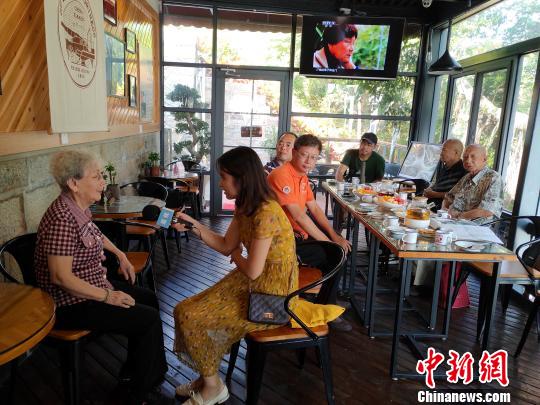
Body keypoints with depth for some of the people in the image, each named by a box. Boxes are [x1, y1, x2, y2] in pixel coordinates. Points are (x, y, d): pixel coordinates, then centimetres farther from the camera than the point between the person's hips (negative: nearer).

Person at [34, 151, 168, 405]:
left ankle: (133, 370, 30)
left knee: (148, 298, 15)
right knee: (150, 319, -11)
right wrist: (108, 296, -22)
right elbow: (61, 277, -29)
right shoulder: (62, 218, -27)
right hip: (72, 304, -10)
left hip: (92, 287, 10)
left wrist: (120, 255, 16)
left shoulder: (79, 208, 2)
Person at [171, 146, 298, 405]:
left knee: (192, 317, -7)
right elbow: (226, 246, 8)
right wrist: (193, 225, 0)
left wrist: (236, 256, -3)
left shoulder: (266, 214, -28)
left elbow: (252, 270, -25)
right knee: (186, 310, 5)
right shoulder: (245, 207, 2)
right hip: (251, 283, 9)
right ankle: (206, 378, 24)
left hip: (271, 297, -9)